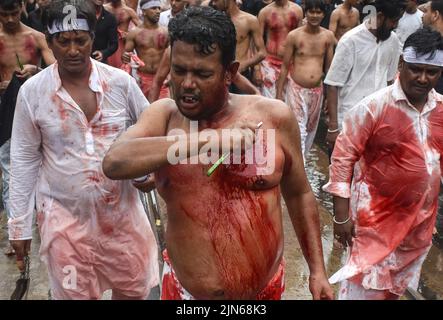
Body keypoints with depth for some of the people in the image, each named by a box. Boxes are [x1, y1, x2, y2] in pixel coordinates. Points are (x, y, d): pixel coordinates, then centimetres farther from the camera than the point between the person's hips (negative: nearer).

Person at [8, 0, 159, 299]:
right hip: (65, 215, -1)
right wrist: (20, 224, 2)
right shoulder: (32, 92, -7)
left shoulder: (121, 82, -6)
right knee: (76, 294, 10)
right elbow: (24, 160, 0)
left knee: (134, 289, 14)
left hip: (121, 209, 1)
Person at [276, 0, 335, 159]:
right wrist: (279, 93, -3)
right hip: (296, 89, -4)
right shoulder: (294, 35, -7)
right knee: (298, 130, -9)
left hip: (317, 91, 4)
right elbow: (285, 66, -3)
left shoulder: (328, 36, 1)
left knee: (310, 129, 15)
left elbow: (329, 67, 9)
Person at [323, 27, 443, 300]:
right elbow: (343, 158, -15)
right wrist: (341, 215, -16)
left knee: (398, 285, 22)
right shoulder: (373, 107, -16)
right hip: (376, 218, -5)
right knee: (365, 286, 4)